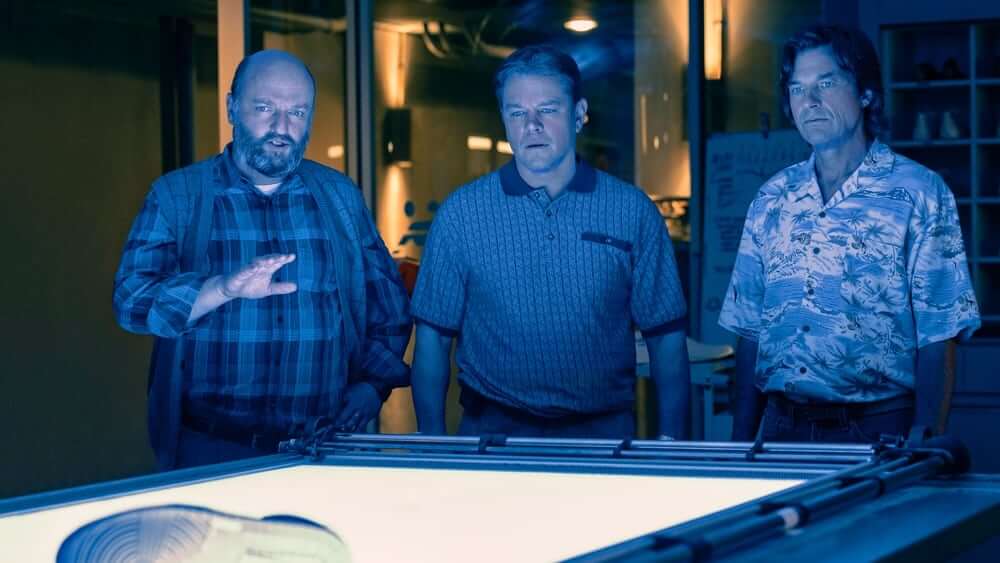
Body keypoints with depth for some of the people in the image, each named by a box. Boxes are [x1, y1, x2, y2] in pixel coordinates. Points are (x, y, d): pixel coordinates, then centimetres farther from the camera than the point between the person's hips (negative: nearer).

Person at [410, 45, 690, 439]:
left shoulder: (633, 212, 3)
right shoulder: (461, 214, 2)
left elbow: (666, 336, 5)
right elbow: (433, 336, 5)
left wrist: (672, 441, -1)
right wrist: (433, 439, -3)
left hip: (602, 431, 1)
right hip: (492, 432, 0)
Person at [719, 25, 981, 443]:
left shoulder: (920, 194, -4)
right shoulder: (771, 200, 9)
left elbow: (937, 334, -7)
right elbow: (749, 327, 10)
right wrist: (741, 440, 5)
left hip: (877, 430, -4)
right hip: (783, 427, 4)